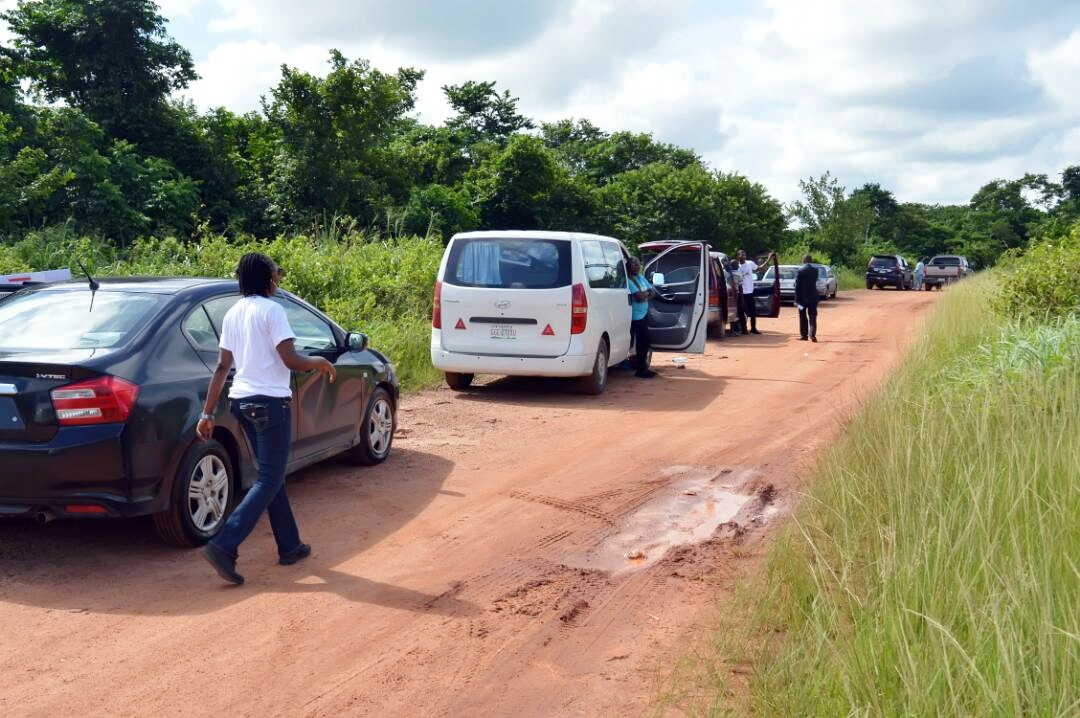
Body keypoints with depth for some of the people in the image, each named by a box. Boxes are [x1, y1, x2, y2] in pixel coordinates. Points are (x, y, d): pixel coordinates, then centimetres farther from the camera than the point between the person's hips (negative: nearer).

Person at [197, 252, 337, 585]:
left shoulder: (233, 314, 11)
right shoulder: (271, 310, -12)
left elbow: (222, 367, 10)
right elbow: (291, 360, -18)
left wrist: (207, 413, 10)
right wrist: (321, 362, 2)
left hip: (242, 400, 8)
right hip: (271, 401, -8)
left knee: (271, 475, 17)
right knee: (268, 481, -5)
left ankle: (290, 546, 25)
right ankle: (224, 546, -16)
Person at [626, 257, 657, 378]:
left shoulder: (641, 277, 12)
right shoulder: (629, 280, -15)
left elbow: (653, 292, 11)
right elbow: (639, 296, -23)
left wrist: (645, 296, -8)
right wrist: (647, 292, -3)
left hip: (644, 314, 9)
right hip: (636, 316, -9)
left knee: (644, 342, 12)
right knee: (642, 342, -6)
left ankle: (643, 368, 21)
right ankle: (640, 369, 1)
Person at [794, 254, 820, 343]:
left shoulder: (800, 271, -10)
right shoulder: (815, 270, -1)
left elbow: (797, 286, -11)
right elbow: (815, 281, 10)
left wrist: (797, 299, -8)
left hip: (803, 297, -2)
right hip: (813, 297, 2)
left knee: (803, 317, 10)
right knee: (812, 316, 3)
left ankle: (804, 335, 12)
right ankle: (812, 334, -11)